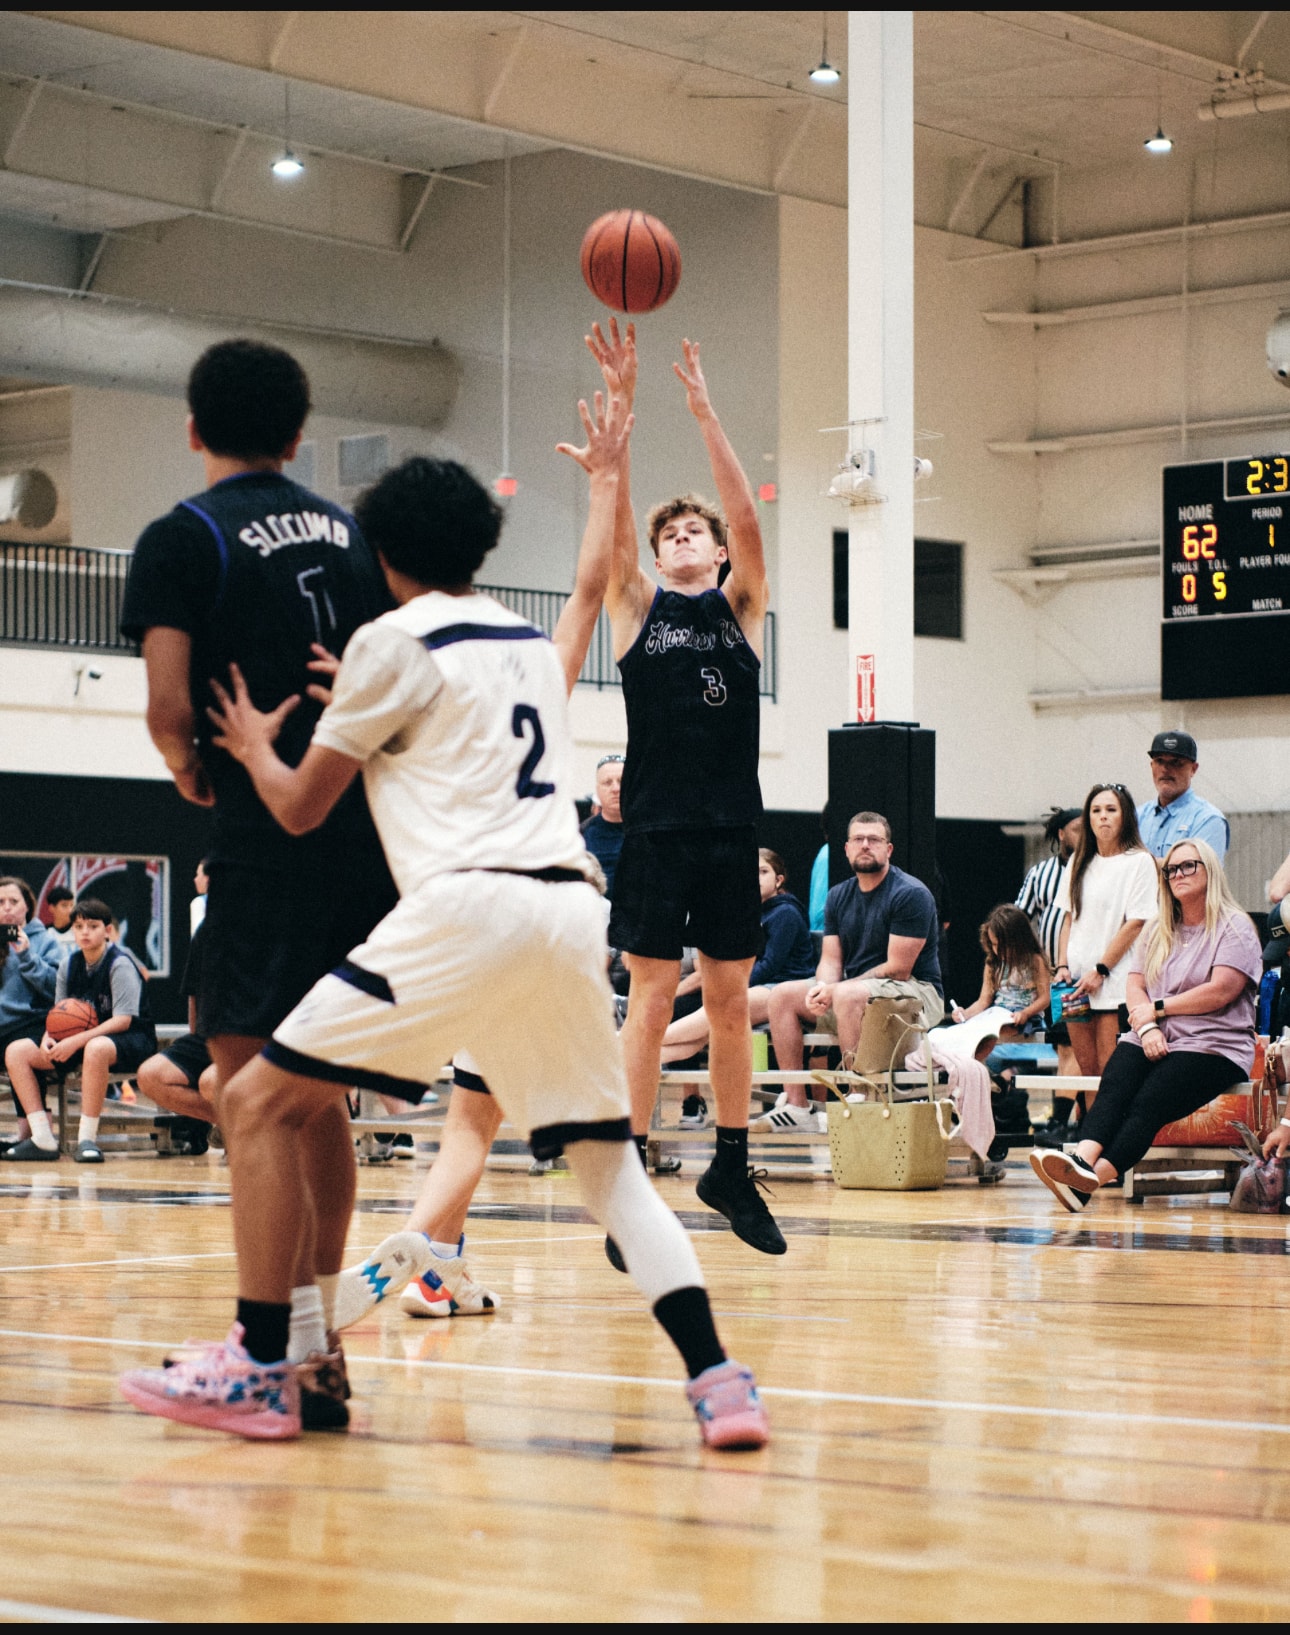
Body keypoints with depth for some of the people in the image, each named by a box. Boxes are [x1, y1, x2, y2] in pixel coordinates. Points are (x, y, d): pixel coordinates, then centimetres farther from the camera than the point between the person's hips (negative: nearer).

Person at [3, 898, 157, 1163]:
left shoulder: (120, 964, -13)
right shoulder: (69, 964, 7)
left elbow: (122, 1020, -20)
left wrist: (76, 1041, -28)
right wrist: (48, 1037, -13)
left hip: (131, 1040, -7)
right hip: (81, 1039, 7)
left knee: (96, 1048, -43)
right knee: (16, 1051, -9)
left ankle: (87, 1138, -34)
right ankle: (43, 1139, -15)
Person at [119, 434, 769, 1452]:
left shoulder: (394, 642, 4)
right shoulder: (533, 644, 23)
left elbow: (301, 807, 9)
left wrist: (251, 746, 28)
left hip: (468, 904, -6)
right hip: (572, 902, 7)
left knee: (262, 1102, 2)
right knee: (609, 1159, 13)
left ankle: (258, 1371, 0)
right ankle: (717, 1379, -4)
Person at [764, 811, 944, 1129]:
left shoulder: (911, 895, -14)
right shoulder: (840, 896, 10)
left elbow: (897, 969, -18)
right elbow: (831, 960, 7)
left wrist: (834, 990, -19)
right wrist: (821, 988, -18)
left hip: (915, 994, -8)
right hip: (856, 989, 8)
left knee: (848, 995, -35)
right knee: (783, 995, -3)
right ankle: (795, 1105, -9)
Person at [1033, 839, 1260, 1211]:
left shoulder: (1235, 928, 1)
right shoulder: (1157, 931, 22)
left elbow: (1220, 992, -11)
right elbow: (1135, 988, 12)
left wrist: (1157, 1008, -5)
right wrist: (1146, 1028, -10)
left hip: (1212, 1045, -5)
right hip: (1152, 1041, 5)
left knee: (1149, 1101, -30)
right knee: (1114, 1088, -28)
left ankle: (1091, 1179, -49)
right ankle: (1082, 1159, -51)